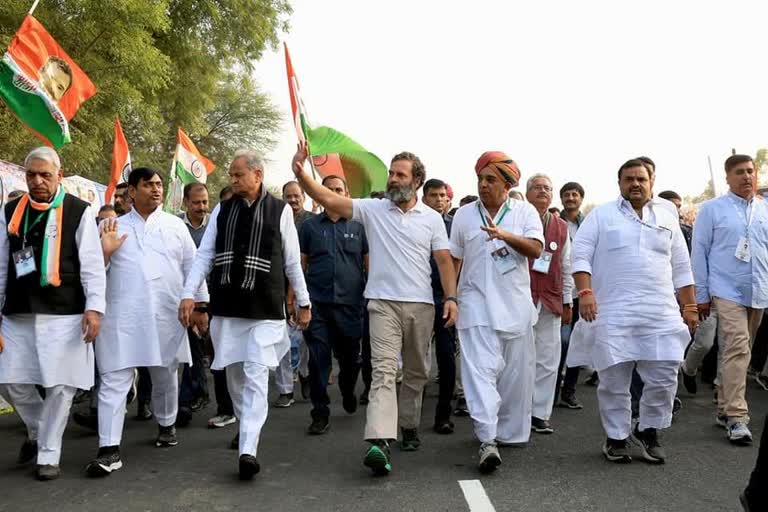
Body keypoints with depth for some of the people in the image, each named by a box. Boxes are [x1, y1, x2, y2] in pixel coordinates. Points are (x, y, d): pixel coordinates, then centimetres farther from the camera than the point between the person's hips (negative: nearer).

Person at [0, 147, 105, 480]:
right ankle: (37, 430, 35)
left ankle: (48, 455, 14)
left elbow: (92, 264, -5)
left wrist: (94, 307, -14)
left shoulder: (79, 212, -3)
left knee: (61, 385, -1)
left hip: (64, 314, -4)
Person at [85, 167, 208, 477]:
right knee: (114, 379, -6)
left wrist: (200, 305, 6)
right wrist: (104, 252, -10)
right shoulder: (114, 227, 8)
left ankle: (166, 425, 36)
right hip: (122, 315, -1)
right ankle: (109, 450, -5)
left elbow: (191, 266, 9)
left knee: (165, 375, 14)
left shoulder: (175, 225, 8)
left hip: (166, 314, 1)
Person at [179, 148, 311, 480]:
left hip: (265, 307, -3)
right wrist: (189, 294, -5)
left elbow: (292, 262, 4)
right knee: (234, 374, 13)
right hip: (226, 306, 4)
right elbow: (204, 255, 5)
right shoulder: (222, 210, 7)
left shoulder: (280, 210, 0)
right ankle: (245, 426, 34)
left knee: (256, 376, -10)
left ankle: (248, 450, -12)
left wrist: (303, 302, 6)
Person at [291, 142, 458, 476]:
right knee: (383, 371, -13)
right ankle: (379, 443, -22)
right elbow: (329, 199, -7)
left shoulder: (432, 218, 7)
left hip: (421, 305, 3)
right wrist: (301, 173, -22)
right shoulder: (372, 209, 2)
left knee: (416, 372, 14)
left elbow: (444, 260, 4)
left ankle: (409, 427, 32)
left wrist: (451, 298, -7)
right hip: (383, 303, -2)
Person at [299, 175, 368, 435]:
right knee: (318, 360, -2)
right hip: (317, 304, 0)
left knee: (350, 357, 12)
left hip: (350, 304, 1)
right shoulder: (309, 226, 7)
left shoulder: (358, 226, 7)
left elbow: (370, 264, 9)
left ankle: (348, 392, 41)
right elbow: (300, 264, 8)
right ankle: (320, 413, 8)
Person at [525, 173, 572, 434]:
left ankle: (540, 414, 13)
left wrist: (567, 302, 16)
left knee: (548, 360, 5)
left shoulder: (561, 227, 15)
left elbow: (566, 268, 19)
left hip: (550, 302, 4)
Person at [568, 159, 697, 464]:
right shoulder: (601, 215, 5)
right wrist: (585, 292, -15)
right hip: (612, 313, -3)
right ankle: (616, 438, 18)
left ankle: (648, 431, 22)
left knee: (664, 378, 1)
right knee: (614, 380, 3)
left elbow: (681, 267, 18)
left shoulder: (667, 218, 16)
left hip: (661, 313, 3)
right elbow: (581, 255, -2)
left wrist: (690, 307, 13)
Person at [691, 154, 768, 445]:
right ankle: (736, 418, -14)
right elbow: (699, 252, 0)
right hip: (727, 292, -5)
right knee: (737, 350, -16)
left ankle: (725, 408, 25)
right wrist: (701, 295, -3)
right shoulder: (712, 209, 0)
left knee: (737, 352, 13)